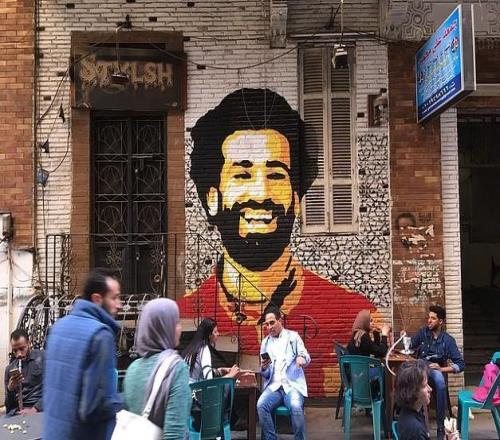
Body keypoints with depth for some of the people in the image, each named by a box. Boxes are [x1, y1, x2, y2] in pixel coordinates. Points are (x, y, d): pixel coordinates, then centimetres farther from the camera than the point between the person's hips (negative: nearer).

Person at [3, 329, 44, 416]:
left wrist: (35, 409, -17)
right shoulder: (9, 369, 13)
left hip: (40, 410, -4)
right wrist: (10, 389, -6)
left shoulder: (44, 358, 0)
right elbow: (8, 405, 14)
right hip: (17, 412, 4)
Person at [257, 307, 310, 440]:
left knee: (295, 407, -33)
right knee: (261, 405, -28)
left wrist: (302, 358, -26)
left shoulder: (293, 336, 7)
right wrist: (264, 368, -12)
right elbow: (265, 374, 13)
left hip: (293, 384, -3)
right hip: (273, 386, 3)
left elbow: (307, 359, -1)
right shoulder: (265, 342, 14)